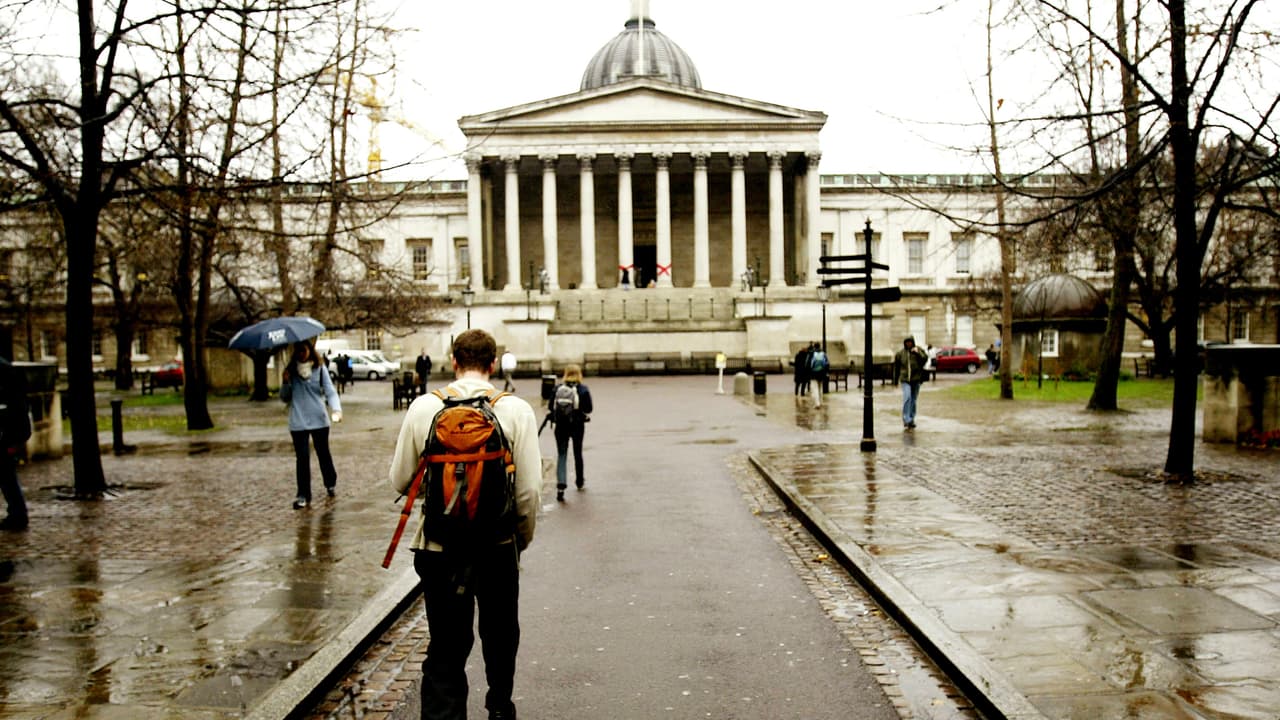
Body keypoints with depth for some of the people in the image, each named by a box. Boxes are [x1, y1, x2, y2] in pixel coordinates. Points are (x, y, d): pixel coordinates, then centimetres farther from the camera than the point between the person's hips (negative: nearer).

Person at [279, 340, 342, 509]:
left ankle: (331, 484, 34)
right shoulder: (290, 371, 5)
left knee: (323, 453, 12)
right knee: (302, 458, -2)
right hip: (298, 422, 1)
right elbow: (285, 398, 8)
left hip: (319, 419, -1)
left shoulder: (320, 369, -1)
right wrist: (285, 383, -10)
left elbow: (330, 391, -8)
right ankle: (303, 495, 2)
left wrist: (337, 409, -25)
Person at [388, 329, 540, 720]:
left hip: (438, 546, 0)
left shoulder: (423, 407, -6)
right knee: (500, 636, 23)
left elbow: (400, 481, 1)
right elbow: (529, 489, -10)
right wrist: (523, 538, 7)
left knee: (445, 648, 9)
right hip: (498, 545, 0)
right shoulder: (516, 410, -9)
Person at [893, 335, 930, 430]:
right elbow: (896, 367, 11)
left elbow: (925, 359, -7)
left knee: (913, 400, 9)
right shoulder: (900, 353, 4)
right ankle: (906, 419, -19)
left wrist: (918, 353, -19)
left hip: (916, 379, 1)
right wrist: (895, 380, 13)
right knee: (907, 397, -19)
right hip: (905, 379, -1)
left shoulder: (918, 351, 4)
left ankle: (911, 419, 21)